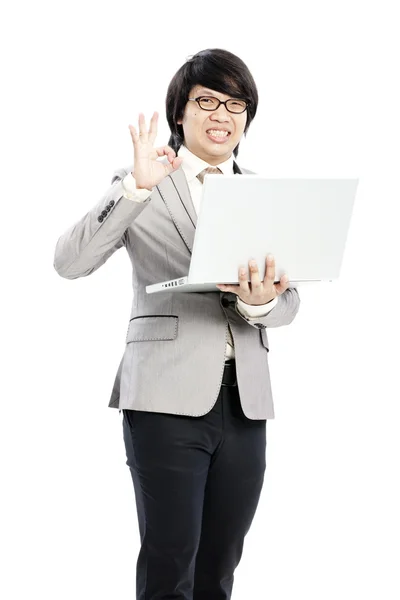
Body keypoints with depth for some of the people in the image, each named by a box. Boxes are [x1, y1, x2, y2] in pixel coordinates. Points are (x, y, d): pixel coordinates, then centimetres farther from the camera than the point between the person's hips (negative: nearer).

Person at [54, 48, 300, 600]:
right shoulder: (142, 186, 3)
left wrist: (259, 302, -15)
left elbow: (289, 302, 9)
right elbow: (70, 262, -10)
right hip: (169, 395, -4)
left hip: (244, 399, 4)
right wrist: (137, 188, -20)